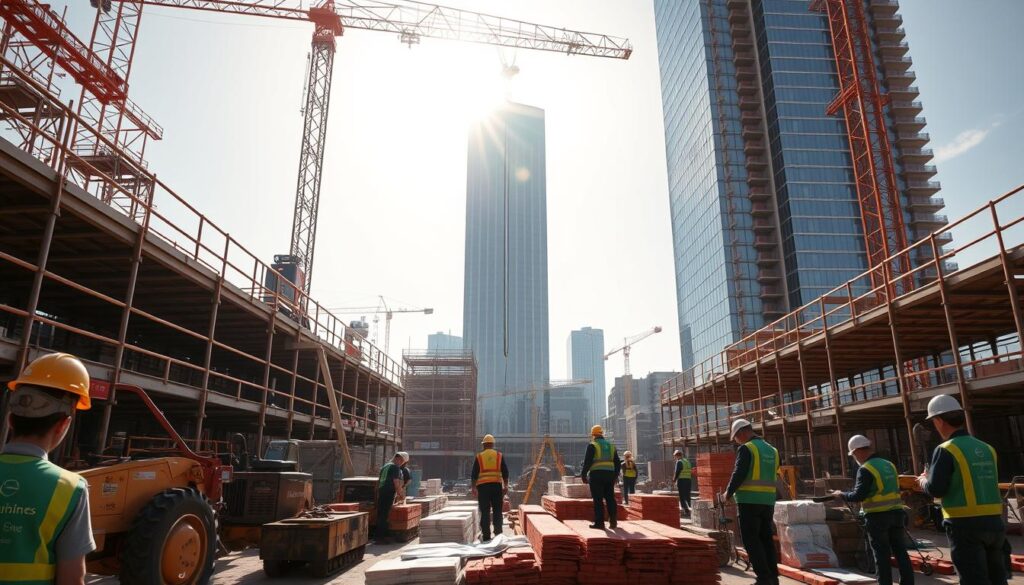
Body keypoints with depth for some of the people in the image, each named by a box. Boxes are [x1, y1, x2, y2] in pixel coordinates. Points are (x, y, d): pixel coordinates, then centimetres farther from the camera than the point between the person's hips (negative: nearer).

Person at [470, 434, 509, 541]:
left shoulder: (479, 456, 6)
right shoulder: (499, 455, 8)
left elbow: (474, 474, 3)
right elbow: (505, 473, 4)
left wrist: (474, 488, 7)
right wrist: (505, 486, 8)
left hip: (483, 485, -1)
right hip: (497, 485, 1)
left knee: (485, 512, 2)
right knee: (497, 511, 7)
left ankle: (486, 536, 2)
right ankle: (498, 534, 5)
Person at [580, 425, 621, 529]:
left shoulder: (592, 446, -3)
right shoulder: (611, 446, 16)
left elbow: (587, 461, -11)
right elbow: (618, 463, 17)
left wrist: (583, 474, -4)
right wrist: (615, 475, 25)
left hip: (596, 475, -5)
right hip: (609, 474, 6)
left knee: (598, 499, -3)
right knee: (610, 498, 11)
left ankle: (599, 523, -3)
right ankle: (613, 522, 12)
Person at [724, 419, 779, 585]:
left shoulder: (746, 449, -11)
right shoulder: (772, 450, 12)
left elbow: (739, 474, -15)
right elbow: (772, 476, 16)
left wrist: (729, 492, -2)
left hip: (749, 501, -7)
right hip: (768, 500, 7)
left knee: (751, 539, 0)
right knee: (766, 538, 14)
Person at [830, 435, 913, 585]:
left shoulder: (865, 469, -13)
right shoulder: (889, 464, 11)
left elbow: (859, 495, -17)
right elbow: (892, 490, 19)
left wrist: (841, 495, -2)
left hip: (878, 516, -7)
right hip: (896, 513, 7)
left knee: (882, 555, 2)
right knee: (901, 551, 12)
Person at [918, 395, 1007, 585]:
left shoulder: (946, 450, -13)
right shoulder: (987, 448, 7)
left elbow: (935, 490, -17)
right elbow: (986, 483, 17)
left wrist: (924, 480, 5)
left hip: (965, 526, -7)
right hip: (994, 522, 7)